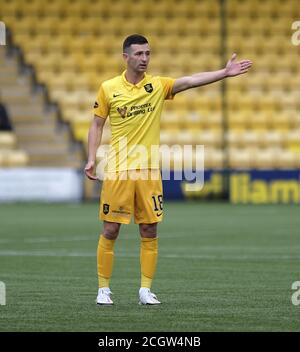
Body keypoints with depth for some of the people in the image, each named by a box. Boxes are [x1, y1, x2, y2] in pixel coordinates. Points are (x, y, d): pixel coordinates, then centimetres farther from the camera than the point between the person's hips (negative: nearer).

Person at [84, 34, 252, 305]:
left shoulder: (158, 85, 2)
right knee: (110, 231, 0)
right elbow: (97, 125, 7)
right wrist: (91, 159, -4)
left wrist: (225, 73, -25)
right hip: (118, 170, -2)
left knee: (150, 232, 3)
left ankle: (146, 290, 11)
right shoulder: (108, 88, 0)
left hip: (149, 171, 2)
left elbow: (191, 80, -12)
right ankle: (103, 289, 10)